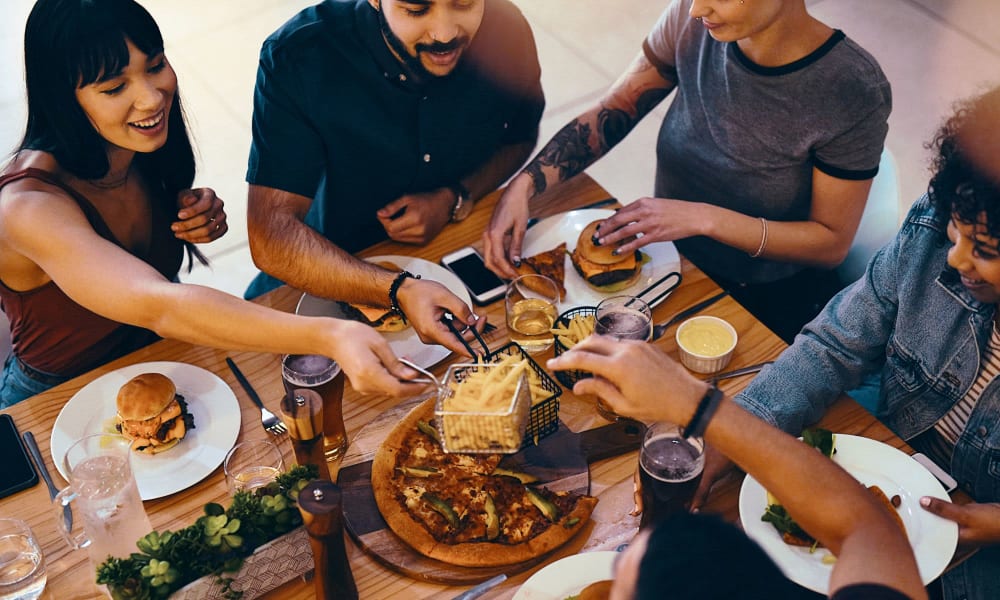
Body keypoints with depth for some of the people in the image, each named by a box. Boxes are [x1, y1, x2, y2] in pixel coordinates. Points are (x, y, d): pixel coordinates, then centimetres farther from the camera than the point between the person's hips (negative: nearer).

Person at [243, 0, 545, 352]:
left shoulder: (505, 32, -18)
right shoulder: (297, 56, -28)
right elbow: (270, 238, -32)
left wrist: (455, 199, -15)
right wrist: (400, 291, -46)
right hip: (341, 264, -2)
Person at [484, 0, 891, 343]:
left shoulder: (853, 92, -26)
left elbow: (832, 243, -18)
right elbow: (612, 112, -3)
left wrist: (705, 219, -28)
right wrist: (524, 186, -17)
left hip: (772, 306, -4)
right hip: (672, 265, 4)